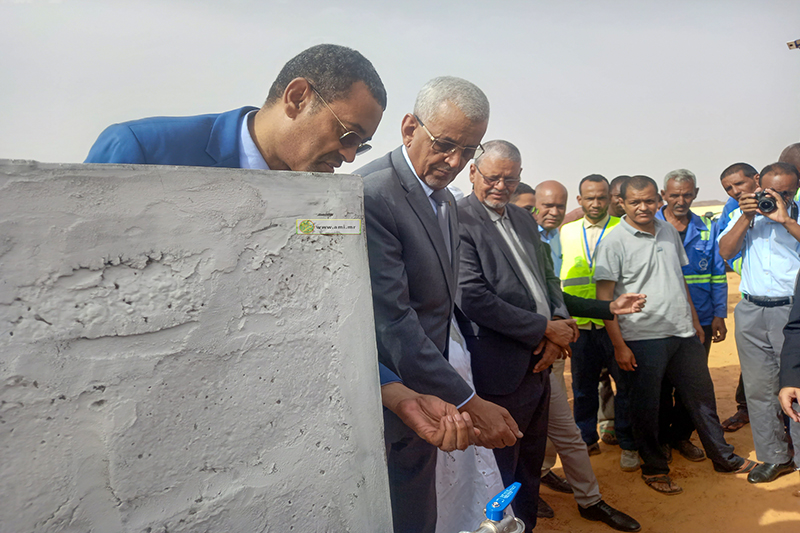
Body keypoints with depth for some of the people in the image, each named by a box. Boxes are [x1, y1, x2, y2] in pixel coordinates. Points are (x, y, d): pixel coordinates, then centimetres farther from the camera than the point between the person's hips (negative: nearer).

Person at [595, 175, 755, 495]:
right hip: (642, 337, -6)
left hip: (683, 333, 6)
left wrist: (694, 320, 19)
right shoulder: (614, 242, -10)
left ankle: (723, 457, 37)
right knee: (645, 407, 7)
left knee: (701, 395, 18)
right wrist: (619, 345, -15)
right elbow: (604, 298, -12)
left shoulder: (669, 231, 10)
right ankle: (654, 468, 25)